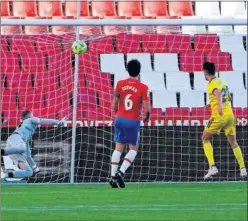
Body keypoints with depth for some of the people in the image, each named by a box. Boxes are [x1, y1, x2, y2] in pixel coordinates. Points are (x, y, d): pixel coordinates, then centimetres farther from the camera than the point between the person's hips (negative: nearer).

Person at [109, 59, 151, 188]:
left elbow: (114, 105, 6)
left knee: (118, 148, 11)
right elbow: (147, 108, -12)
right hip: (133, 121, -3)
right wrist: (147, 118, 8)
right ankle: (121, 172, -10)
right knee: (133, 149, 9)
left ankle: (113, 176, 4)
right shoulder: (143, 88, -10)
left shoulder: (120, 84, 0)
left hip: (120, 119, 3)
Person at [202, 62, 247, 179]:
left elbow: (218, 93, -33)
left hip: (219, 116, -7)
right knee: (233, 142, 14)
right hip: (230, 115, 7)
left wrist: (220, 105, -51)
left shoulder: (211, 85, -10)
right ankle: (243, 169, 6)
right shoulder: (221, 82, 13)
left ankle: (212, 166, -5)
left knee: (205, 138, 9)